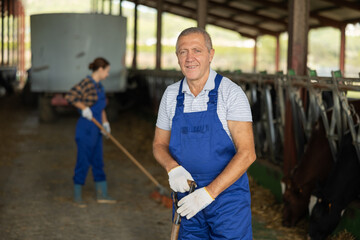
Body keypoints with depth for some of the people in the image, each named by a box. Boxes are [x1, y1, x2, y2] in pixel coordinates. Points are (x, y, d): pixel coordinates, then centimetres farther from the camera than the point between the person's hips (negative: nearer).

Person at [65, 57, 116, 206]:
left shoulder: (99, 86, 12)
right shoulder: (87, 83, -16)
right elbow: (70, 96, -26)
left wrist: (105, 122, 12)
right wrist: (84, 108, -23)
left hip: (96, 130, 9)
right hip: (86, 129, -9)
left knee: (98, 162, 13)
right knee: (83, 162, 0)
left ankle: (102, 195, 21)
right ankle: (77, 196, 13)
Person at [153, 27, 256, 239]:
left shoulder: (231, 93, -12)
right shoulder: (171, 94, 3)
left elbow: (247, 153, -17)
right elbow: (159, 144, 12)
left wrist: (209, 192, -24)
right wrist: (173, 168, -11)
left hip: (227, 194, -4)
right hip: (187, 196, 4)